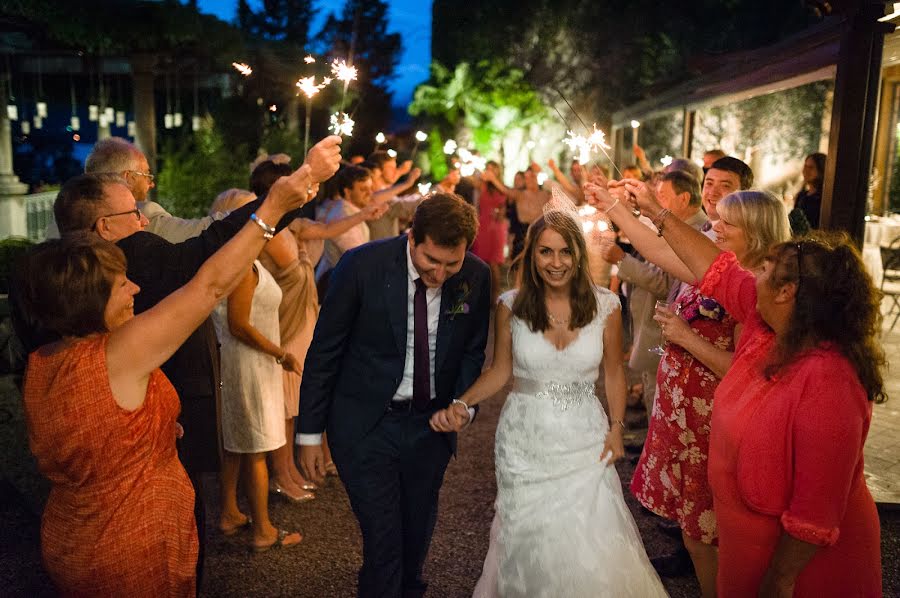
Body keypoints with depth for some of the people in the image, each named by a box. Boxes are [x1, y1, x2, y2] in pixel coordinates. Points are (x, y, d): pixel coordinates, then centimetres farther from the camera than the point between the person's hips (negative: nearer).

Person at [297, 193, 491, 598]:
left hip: (431, 425, 4)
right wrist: (310, 432, -7)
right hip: (365, 424, -3)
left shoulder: (476, 277, -10)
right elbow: (324, 351, -10)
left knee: (417, 535, 20)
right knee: (383, 538, -5)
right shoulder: (362, 265, -19)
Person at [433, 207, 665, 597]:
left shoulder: (606, 306, -6)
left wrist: (617, 428, -1)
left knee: (592, 544, 2)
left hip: (585, 438, 0)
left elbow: (613, 373, 5)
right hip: (525, 440, 0)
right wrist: (460, 404, -12)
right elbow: (500, 371, 1)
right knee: (529, 542, 12)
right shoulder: (511, 306, -8)